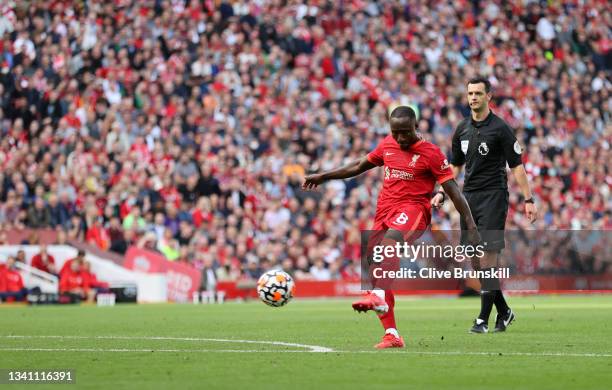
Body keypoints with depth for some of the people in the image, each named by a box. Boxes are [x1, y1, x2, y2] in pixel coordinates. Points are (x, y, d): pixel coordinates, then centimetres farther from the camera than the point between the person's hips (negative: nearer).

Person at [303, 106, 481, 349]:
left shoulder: (431, 153, -4)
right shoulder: (387, 145, 12)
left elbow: (454, 192, -5)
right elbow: (359, 166, 27)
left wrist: (471, 226, -10)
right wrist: (324, 176, 30)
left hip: (413, 209, -7)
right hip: (385, 208, 7)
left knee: (390, 238, -39)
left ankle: (378, 296, -57)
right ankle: (392, 335, 4)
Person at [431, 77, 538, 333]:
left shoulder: (500, 128, -7)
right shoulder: (462, 129, 11)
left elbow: (516, 166, -7)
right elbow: (455, 165, 22)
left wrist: (528, 200, -12)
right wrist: (442, 193, 13)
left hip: (493, 197, -6)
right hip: (469, 197, 6)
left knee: (488, 256, -12)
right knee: (475, 261, 6)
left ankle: (483, 319, -9)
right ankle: (504, 312, 20)